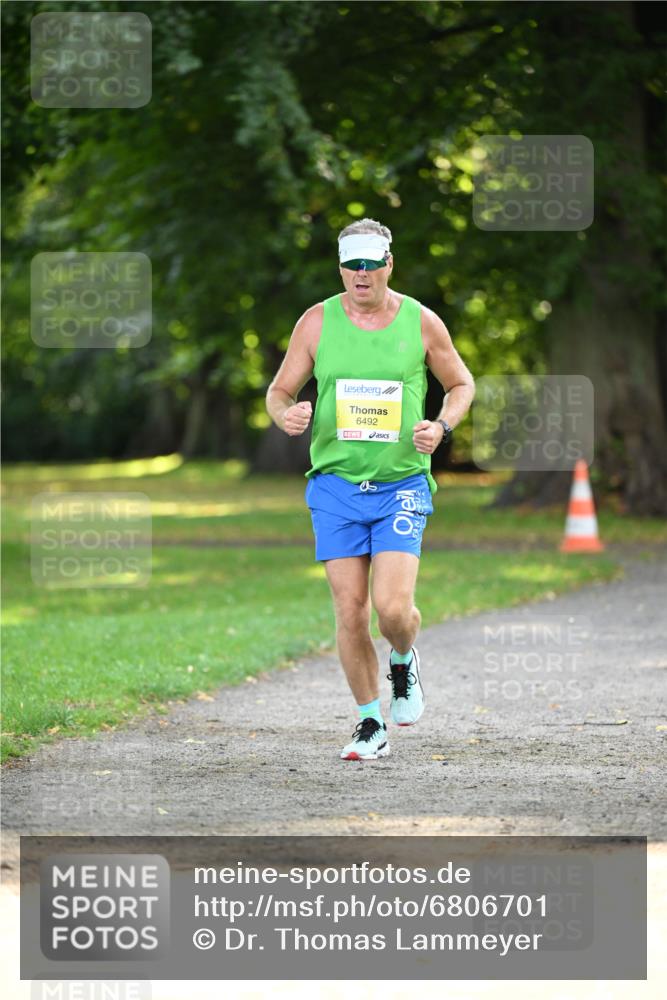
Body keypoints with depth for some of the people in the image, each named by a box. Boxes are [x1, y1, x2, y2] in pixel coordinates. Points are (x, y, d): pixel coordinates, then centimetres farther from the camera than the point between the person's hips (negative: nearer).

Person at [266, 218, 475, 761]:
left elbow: (462, 384, 13)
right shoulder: (317, 322, 0)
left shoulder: (421, 323, 0)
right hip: (336, 486, 1)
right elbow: (279, 391, 7)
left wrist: (441, 426, -7)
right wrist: (287, 414, -17)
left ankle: (404, 661, 20)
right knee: (350, 610, -2)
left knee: (392, 606, -16)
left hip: (402, 485, -1)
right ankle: (371, 725, 13)